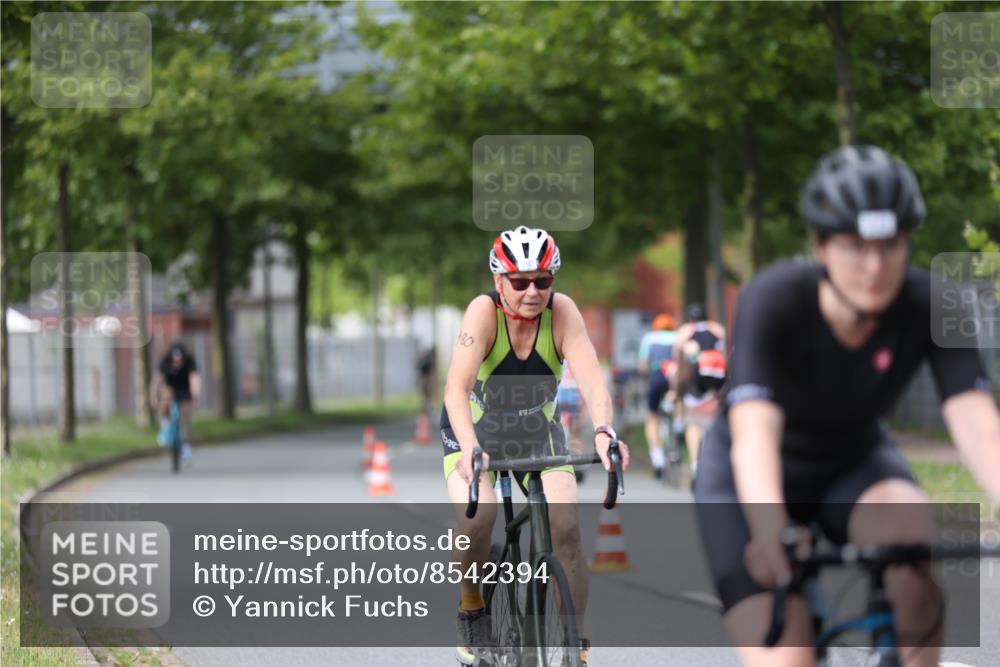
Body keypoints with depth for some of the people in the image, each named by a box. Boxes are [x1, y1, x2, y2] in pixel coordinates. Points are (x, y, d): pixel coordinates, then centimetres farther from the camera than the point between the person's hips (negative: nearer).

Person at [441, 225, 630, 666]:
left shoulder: (561, 312, -21)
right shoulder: (484, 311, -27)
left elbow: (590, 377, -34)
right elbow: (457, 388, -38)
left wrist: (603, 432, -53)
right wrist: (470, 449, -55)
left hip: (537, 431, 2)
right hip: (475, 431, -2)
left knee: (567, 527, -17)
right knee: (476, 519, -27)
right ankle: (471, 608, 2)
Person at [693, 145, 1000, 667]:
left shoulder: (928, 307, -24)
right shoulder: (774, 300, -31)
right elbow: (753, 432, -44)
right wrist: (773, 532, -62)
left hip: (853, 464, 2)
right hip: (750, 478, -2)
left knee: (908, 532, -32)